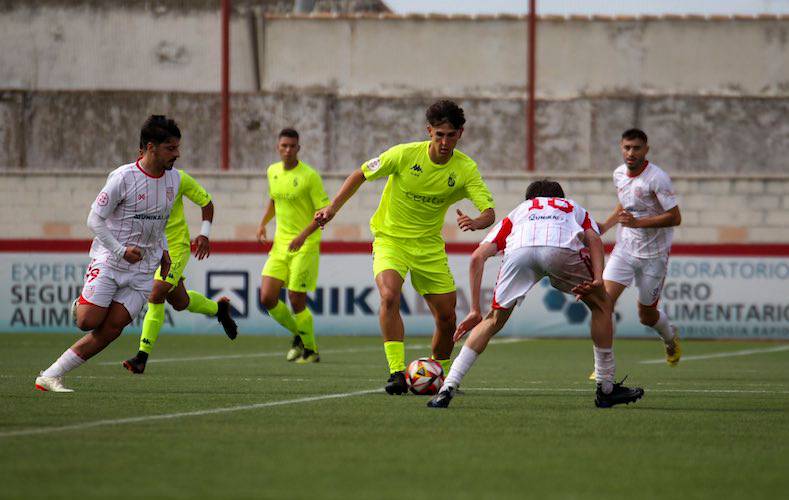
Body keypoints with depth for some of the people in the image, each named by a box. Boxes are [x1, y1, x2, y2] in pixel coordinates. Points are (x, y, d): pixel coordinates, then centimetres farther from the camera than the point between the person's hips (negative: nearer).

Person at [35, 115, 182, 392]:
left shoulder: (174, 178, 7)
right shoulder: (123, 177, -14)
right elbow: (95, 219, -10)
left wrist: (163, 250, 13)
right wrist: (121, 251, -16)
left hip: (143, 268, 5)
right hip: (109, 259, -5)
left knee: (111, 330, -7)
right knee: (88, 322, -15)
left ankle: (50, 377, -2)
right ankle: (81, 305, 22)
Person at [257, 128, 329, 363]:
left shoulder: (309, 176, -13)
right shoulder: (272, 172, 7)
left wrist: (303, 235, -24)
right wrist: (263, 223, 10)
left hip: (305, 245, -6)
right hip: (280, 244, 6)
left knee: (296, 300, -7)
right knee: (267, 298, -3)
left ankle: (311, 350, 14)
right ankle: (298, 334, 22)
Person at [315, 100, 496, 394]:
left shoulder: (466, 169, -11)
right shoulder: (405, 154, -15)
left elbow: (489, 212, -19)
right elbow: (361, 175, -2)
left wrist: (476, 223, -42)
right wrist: (333, 208, -9)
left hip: (429, 245, 3)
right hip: (390, 238, -3)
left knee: (447, 318, 1)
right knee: (390, 296, -29)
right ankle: (397, 373, -30)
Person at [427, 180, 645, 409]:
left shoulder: (517, 212, 43)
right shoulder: (574, 208, 44)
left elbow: (478, 257, 27)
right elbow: (594, 238, 18)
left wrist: (475, 310, 28)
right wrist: (598, 280, 4)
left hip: (519, 252, 1)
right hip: (562, 249, -1)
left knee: (494, 320, 20)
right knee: (602, 305, 24)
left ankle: (447, 388, 10)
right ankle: (606, 389, 25)